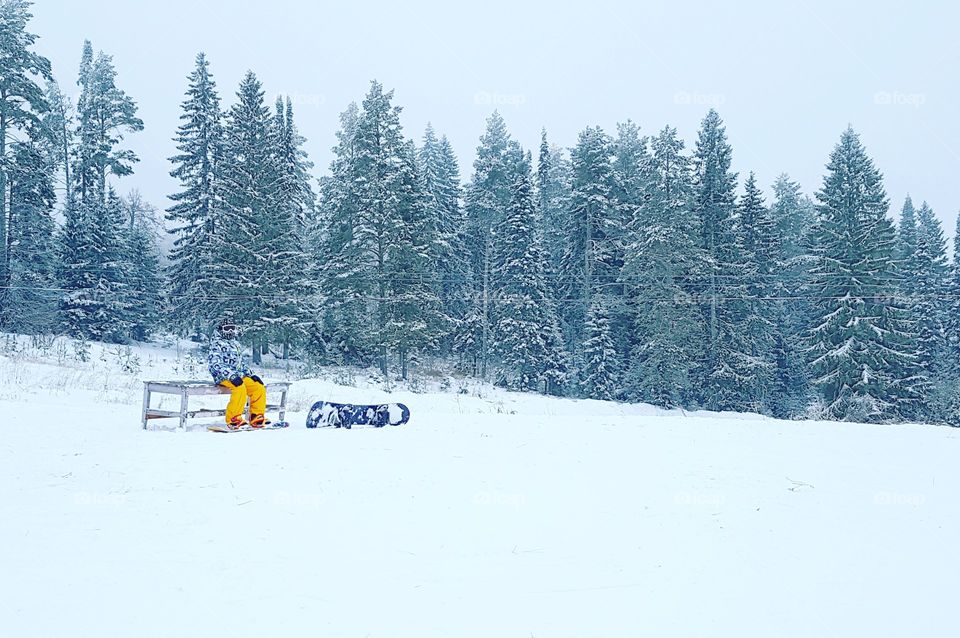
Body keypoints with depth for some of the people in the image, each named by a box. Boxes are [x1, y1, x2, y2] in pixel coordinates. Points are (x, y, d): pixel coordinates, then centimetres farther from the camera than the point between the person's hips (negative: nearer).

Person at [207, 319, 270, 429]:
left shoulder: (236, 345, 24)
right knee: (240, 388, -35)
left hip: (239, 376, 7)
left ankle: (256, 417, -6)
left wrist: (251, 375, 13)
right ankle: (233, 419, -28)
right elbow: (215, 364, -15)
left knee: (259, 388, -12)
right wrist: (232, 376, -26)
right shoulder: (217, 344, -2)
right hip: (224, 377, -7)